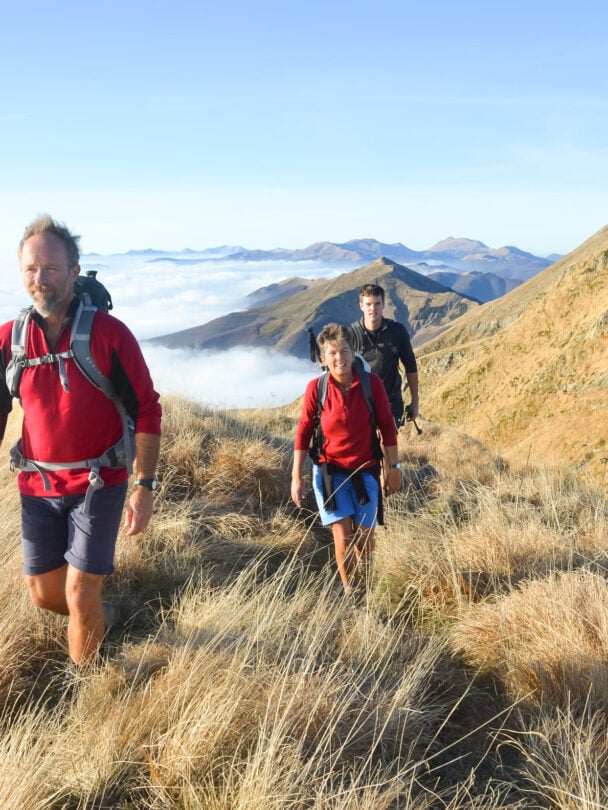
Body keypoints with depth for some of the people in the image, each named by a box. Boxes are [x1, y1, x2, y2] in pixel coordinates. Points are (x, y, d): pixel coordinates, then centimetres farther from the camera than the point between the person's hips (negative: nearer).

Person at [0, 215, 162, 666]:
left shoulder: (109, 333, -14)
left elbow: (147, 411, -10)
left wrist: (145, 486, -14)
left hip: (99, 484, -4)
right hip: (37, 487, 4)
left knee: (80, 595, -4)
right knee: (43, 593, 14)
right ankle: (99, 617, 47)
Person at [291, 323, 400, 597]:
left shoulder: (372, 383, -12)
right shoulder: (316, 388, -12)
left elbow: (387, 427, -3)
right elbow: (304, 431, -5)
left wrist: (393, 467, 0)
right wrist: (297, 476, -6)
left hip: (365, 471, 1)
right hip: (330, 471, -1)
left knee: (365, 536, 10)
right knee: (343, 536, -6)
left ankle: (363, 587, 40)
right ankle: (350, 594, 16)